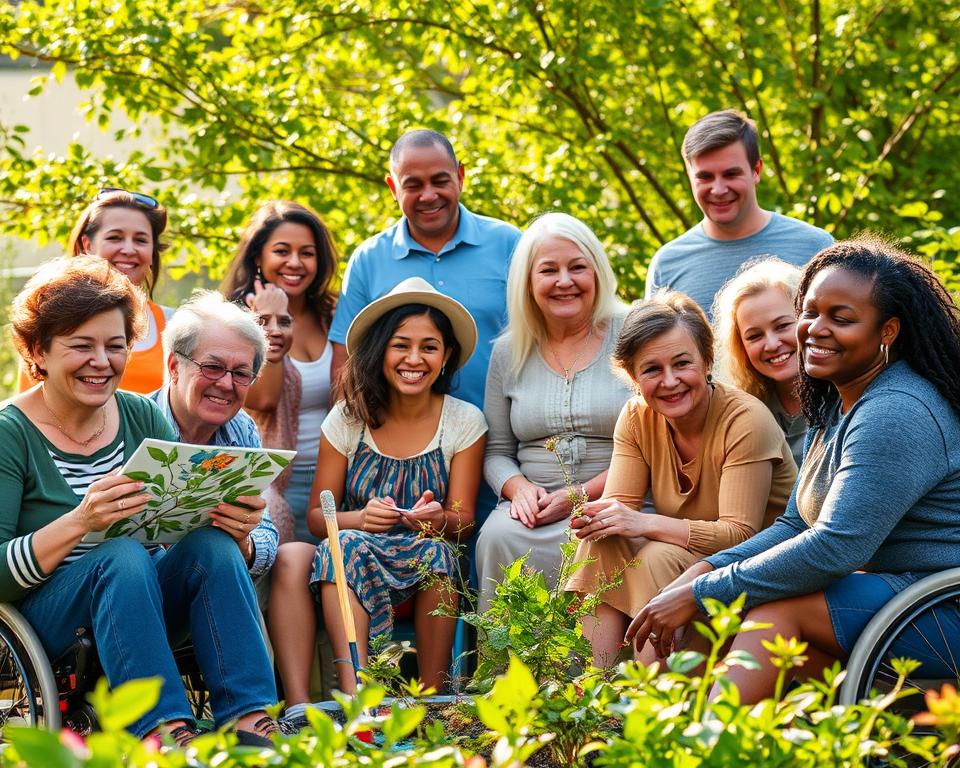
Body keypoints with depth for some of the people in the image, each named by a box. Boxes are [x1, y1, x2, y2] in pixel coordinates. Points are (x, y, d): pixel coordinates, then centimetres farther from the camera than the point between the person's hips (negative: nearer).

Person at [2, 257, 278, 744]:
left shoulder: (142, 416, 7)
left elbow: (191, 517, 6)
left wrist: (230, 521, -18)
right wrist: (79, 521, -30)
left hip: (141, 604, 4)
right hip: (43, 620, -4)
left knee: (212, 544, -24)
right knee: (122, 555, -33)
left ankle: (251, 724, -31)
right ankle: (164, 732, -40)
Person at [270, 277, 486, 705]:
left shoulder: (464, 422, 1)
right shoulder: (348, 418, 2)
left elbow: (463, 521, -2)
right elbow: (317, 516, 1)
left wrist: (439, 519, -27)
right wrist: (361, 518, -22)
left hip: (428, 574, 0)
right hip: (348, 563, 1)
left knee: (435, 549, -36)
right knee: (290, 558, -31)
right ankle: (297, 705, -42)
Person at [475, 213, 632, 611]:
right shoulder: (509, 352, 14)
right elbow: (496, 451, 17)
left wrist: (582, 495, -14)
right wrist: (519, 488, -6)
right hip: (534, 507, 4)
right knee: (498, 536, -31)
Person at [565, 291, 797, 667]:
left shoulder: (746, 420, -20)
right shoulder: (637, 417, -1)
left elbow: (741, 534, -25)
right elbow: (620, 504, -6)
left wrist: (645, 524, -34)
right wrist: (595, 515, -32)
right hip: (685, 556, 6)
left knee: (660, 558, -30)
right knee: (603, 542, -19)